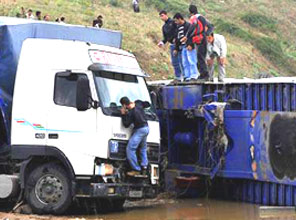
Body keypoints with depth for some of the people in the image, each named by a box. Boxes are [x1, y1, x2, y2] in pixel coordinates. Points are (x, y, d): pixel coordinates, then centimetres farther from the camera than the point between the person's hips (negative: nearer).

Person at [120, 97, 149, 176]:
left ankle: (136, 169, -8)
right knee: (143, 149, 23)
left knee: (130, 149, -7)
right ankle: (144, 167, 16)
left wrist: (123, 115, -7)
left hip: (139, 130, -9)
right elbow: (147, 104, 21)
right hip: (146, 128, 9)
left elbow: (126, 125, -14)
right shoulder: (138, 103, 1)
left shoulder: (130, 113, -20)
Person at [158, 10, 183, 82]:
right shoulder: (164, 27, 18)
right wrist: (162, 42, 3)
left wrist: (176, 38, -19)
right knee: (174, 62, 7)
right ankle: (177, 77, 12)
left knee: (181, 60, -9)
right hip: (172, 45, 7)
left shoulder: (173, 22, -4)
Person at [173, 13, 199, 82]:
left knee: (191, 61, -9)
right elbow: (178, 39, 24)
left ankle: (194, 76, -8)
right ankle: (187, 76, 10)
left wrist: (190, 44, -25)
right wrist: (176, 49, 23)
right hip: (183, 47, 9)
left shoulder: (188, 25, -7)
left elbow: (191, 36, -16)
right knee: (185, 63, 7)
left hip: (189, 47, -8)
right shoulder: (178, 27, 18)